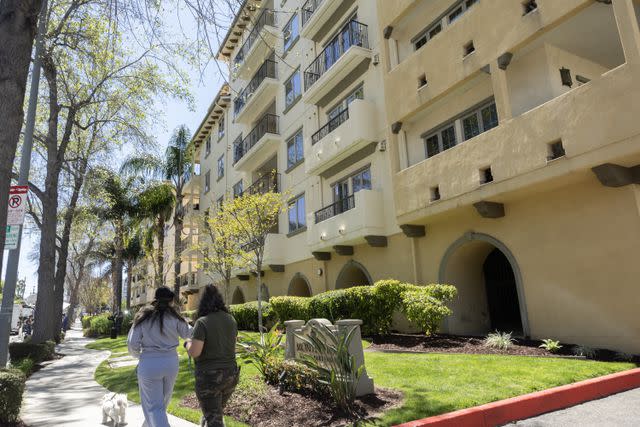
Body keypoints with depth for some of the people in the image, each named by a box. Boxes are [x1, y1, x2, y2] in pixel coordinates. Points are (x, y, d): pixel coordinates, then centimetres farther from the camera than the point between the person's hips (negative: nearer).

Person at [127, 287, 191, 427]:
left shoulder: (143, 317, -3)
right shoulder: (174, 316, -2)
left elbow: (132, 343, -6)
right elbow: (187, 333, 11)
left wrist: (138, 354, 15)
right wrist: (182, 321, 28)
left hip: (149, 364, -2)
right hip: (171, 362, 2)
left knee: (154, 406, 5)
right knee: (162, 401, 25)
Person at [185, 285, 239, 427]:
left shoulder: (202, 322, -15)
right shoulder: (231, 319, 4)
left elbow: (194, 352, -20)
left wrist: (188, 343, 1)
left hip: (209, 377, -6)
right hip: (230, 374, 6)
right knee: (215, 412, 26)